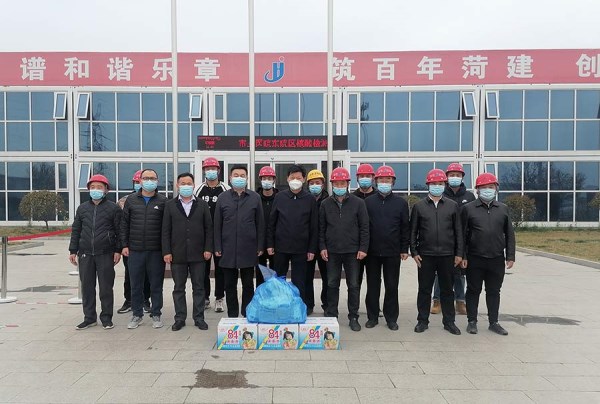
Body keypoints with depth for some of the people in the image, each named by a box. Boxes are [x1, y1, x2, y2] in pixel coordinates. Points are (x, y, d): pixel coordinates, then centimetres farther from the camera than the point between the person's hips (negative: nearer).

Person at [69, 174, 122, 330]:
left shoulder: (113, 208, 1)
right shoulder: (82, 208, 12)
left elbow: (119, 230, 0)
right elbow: (76, 230, 14)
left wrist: (118, 250, -5)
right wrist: (73, 251, 9)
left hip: (105, 254, -3)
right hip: (85, 254, 4)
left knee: (106, 287, 3)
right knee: (87, 287, 8)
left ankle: (106, 317, 14)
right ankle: (89, 317, 19)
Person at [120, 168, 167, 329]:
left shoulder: (163, 201, 1)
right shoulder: (131, 200, 8)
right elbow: (124, 224, 10)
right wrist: (124, 245, 3)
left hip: (156, 250, -2)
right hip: (135, 250, 2)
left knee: (156, 285, 7)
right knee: (136, 285, 10)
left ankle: (156, 314, 20)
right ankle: (137, 315, 23)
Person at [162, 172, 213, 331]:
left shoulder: (202, 204, 6)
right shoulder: (170, 205, 5)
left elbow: (208, 228, 4)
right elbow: (165, 230, 2)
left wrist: (208, 248, -4)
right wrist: (166, 251, -5)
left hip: (198, 253, 0)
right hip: (177, 254, 0)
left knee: (198, 287, 6)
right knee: (178, 288, 8)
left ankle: (199, 318, 16)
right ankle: (180, 318, 18)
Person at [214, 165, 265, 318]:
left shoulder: (255, 197, 4)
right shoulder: (223, 198, 6)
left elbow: (260, 224, 4)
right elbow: (217, 225, 6)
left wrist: (260, 246, 0)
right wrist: (217, 247, 1)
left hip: (248, 249, 0)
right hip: (228, 249, 1)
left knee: (248, 284, 8)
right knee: (230, 285, 8)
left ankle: (247, 315, 21)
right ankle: (232, 315, 20)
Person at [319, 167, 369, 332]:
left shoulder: (358, 203, 0)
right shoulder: (325, 204, 5)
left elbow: (364, 227, -1)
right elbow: (321, 228, 8)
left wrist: (363, 248, -6)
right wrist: (322, 247, 0)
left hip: (352, 251, -1)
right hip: (332, 251, 2)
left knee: (353, 285, 5)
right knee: (332, 284, 8)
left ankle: (353, 317, 18)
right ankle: (331, 316, 20)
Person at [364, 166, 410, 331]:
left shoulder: (401, 203, 4)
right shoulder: (368, 202, 4)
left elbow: (405, 227, 5)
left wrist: (404, 249, 1)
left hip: (393, 252, 0)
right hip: (372, 251, 0)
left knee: (392, 286, 7)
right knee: (372, 285, 8)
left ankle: (391, 318, 19)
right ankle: (372, 316, 20)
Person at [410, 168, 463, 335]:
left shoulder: (452, 205, 6)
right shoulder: (419, 206, 4)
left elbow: (458, 231, 7)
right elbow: (413, 231, 5)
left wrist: (459, 253, 3)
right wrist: (414, 252, -1)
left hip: (447, 255, 1)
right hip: (425, 255, -1)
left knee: (447, 289, 10)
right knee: (424, 289, 6)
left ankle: (449, 322, 22)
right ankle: (422, 321, 18)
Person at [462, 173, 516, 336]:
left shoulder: (503, 209, 9)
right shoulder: (469, 208, 0)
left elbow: (509, 234, 10)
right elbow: (463, 234, -1)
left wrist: (510, 256, 4)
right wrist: (463, 256, -5)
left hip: (497, 259, 3)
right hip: (475, 259, -2)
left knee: (494, 291, 12)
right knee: (473, 291, 7)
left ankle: (493, 322, 24)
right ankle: (472, 322, 18)